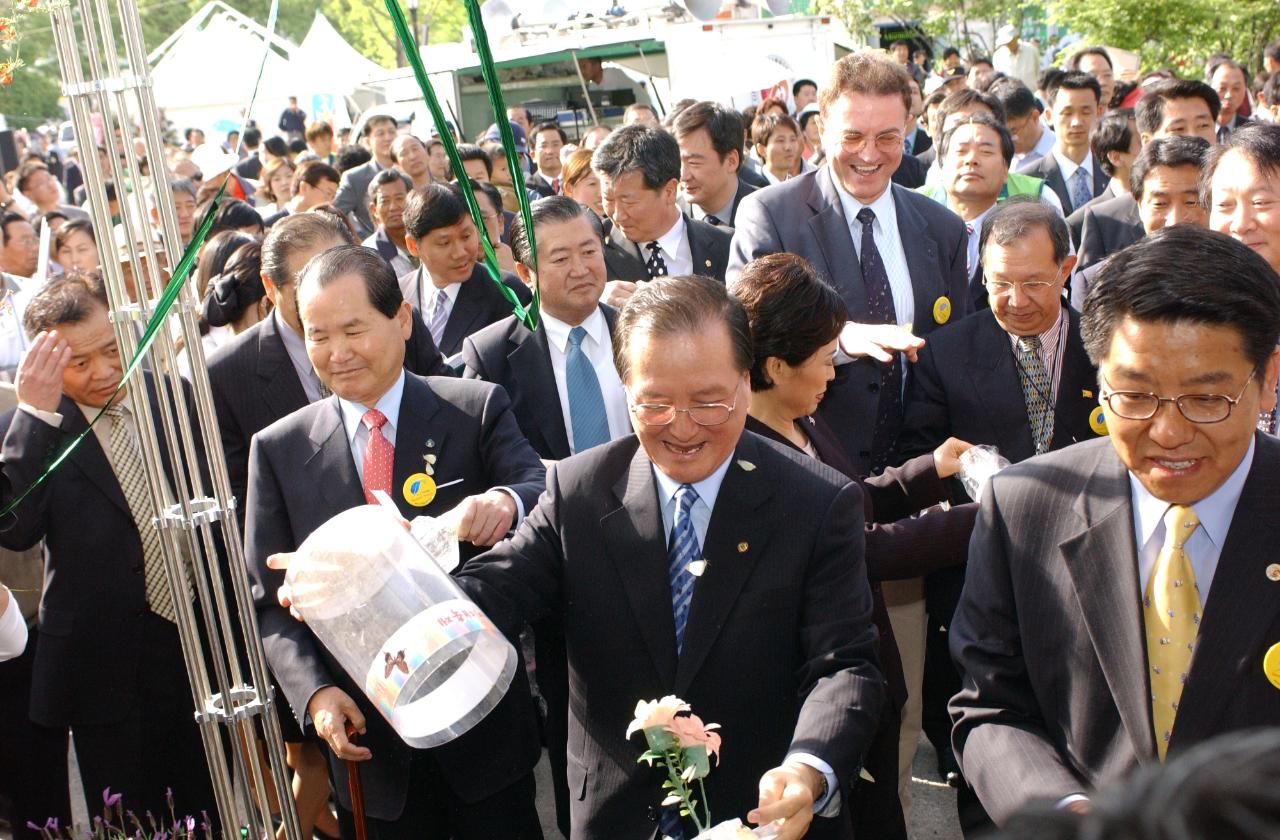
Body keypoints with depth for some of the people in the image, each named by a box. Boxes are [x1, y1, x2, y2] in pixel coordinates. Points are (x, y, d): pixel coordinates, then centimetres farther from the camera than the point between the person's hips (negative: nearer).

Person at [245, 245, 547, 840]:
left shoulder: (477, 410, -4)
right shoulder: (279, 449, 1)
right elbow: (270, 599, 2)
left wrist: (506, 500, -38)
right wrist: (314, 693, -13)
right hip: (364, 735, 1)